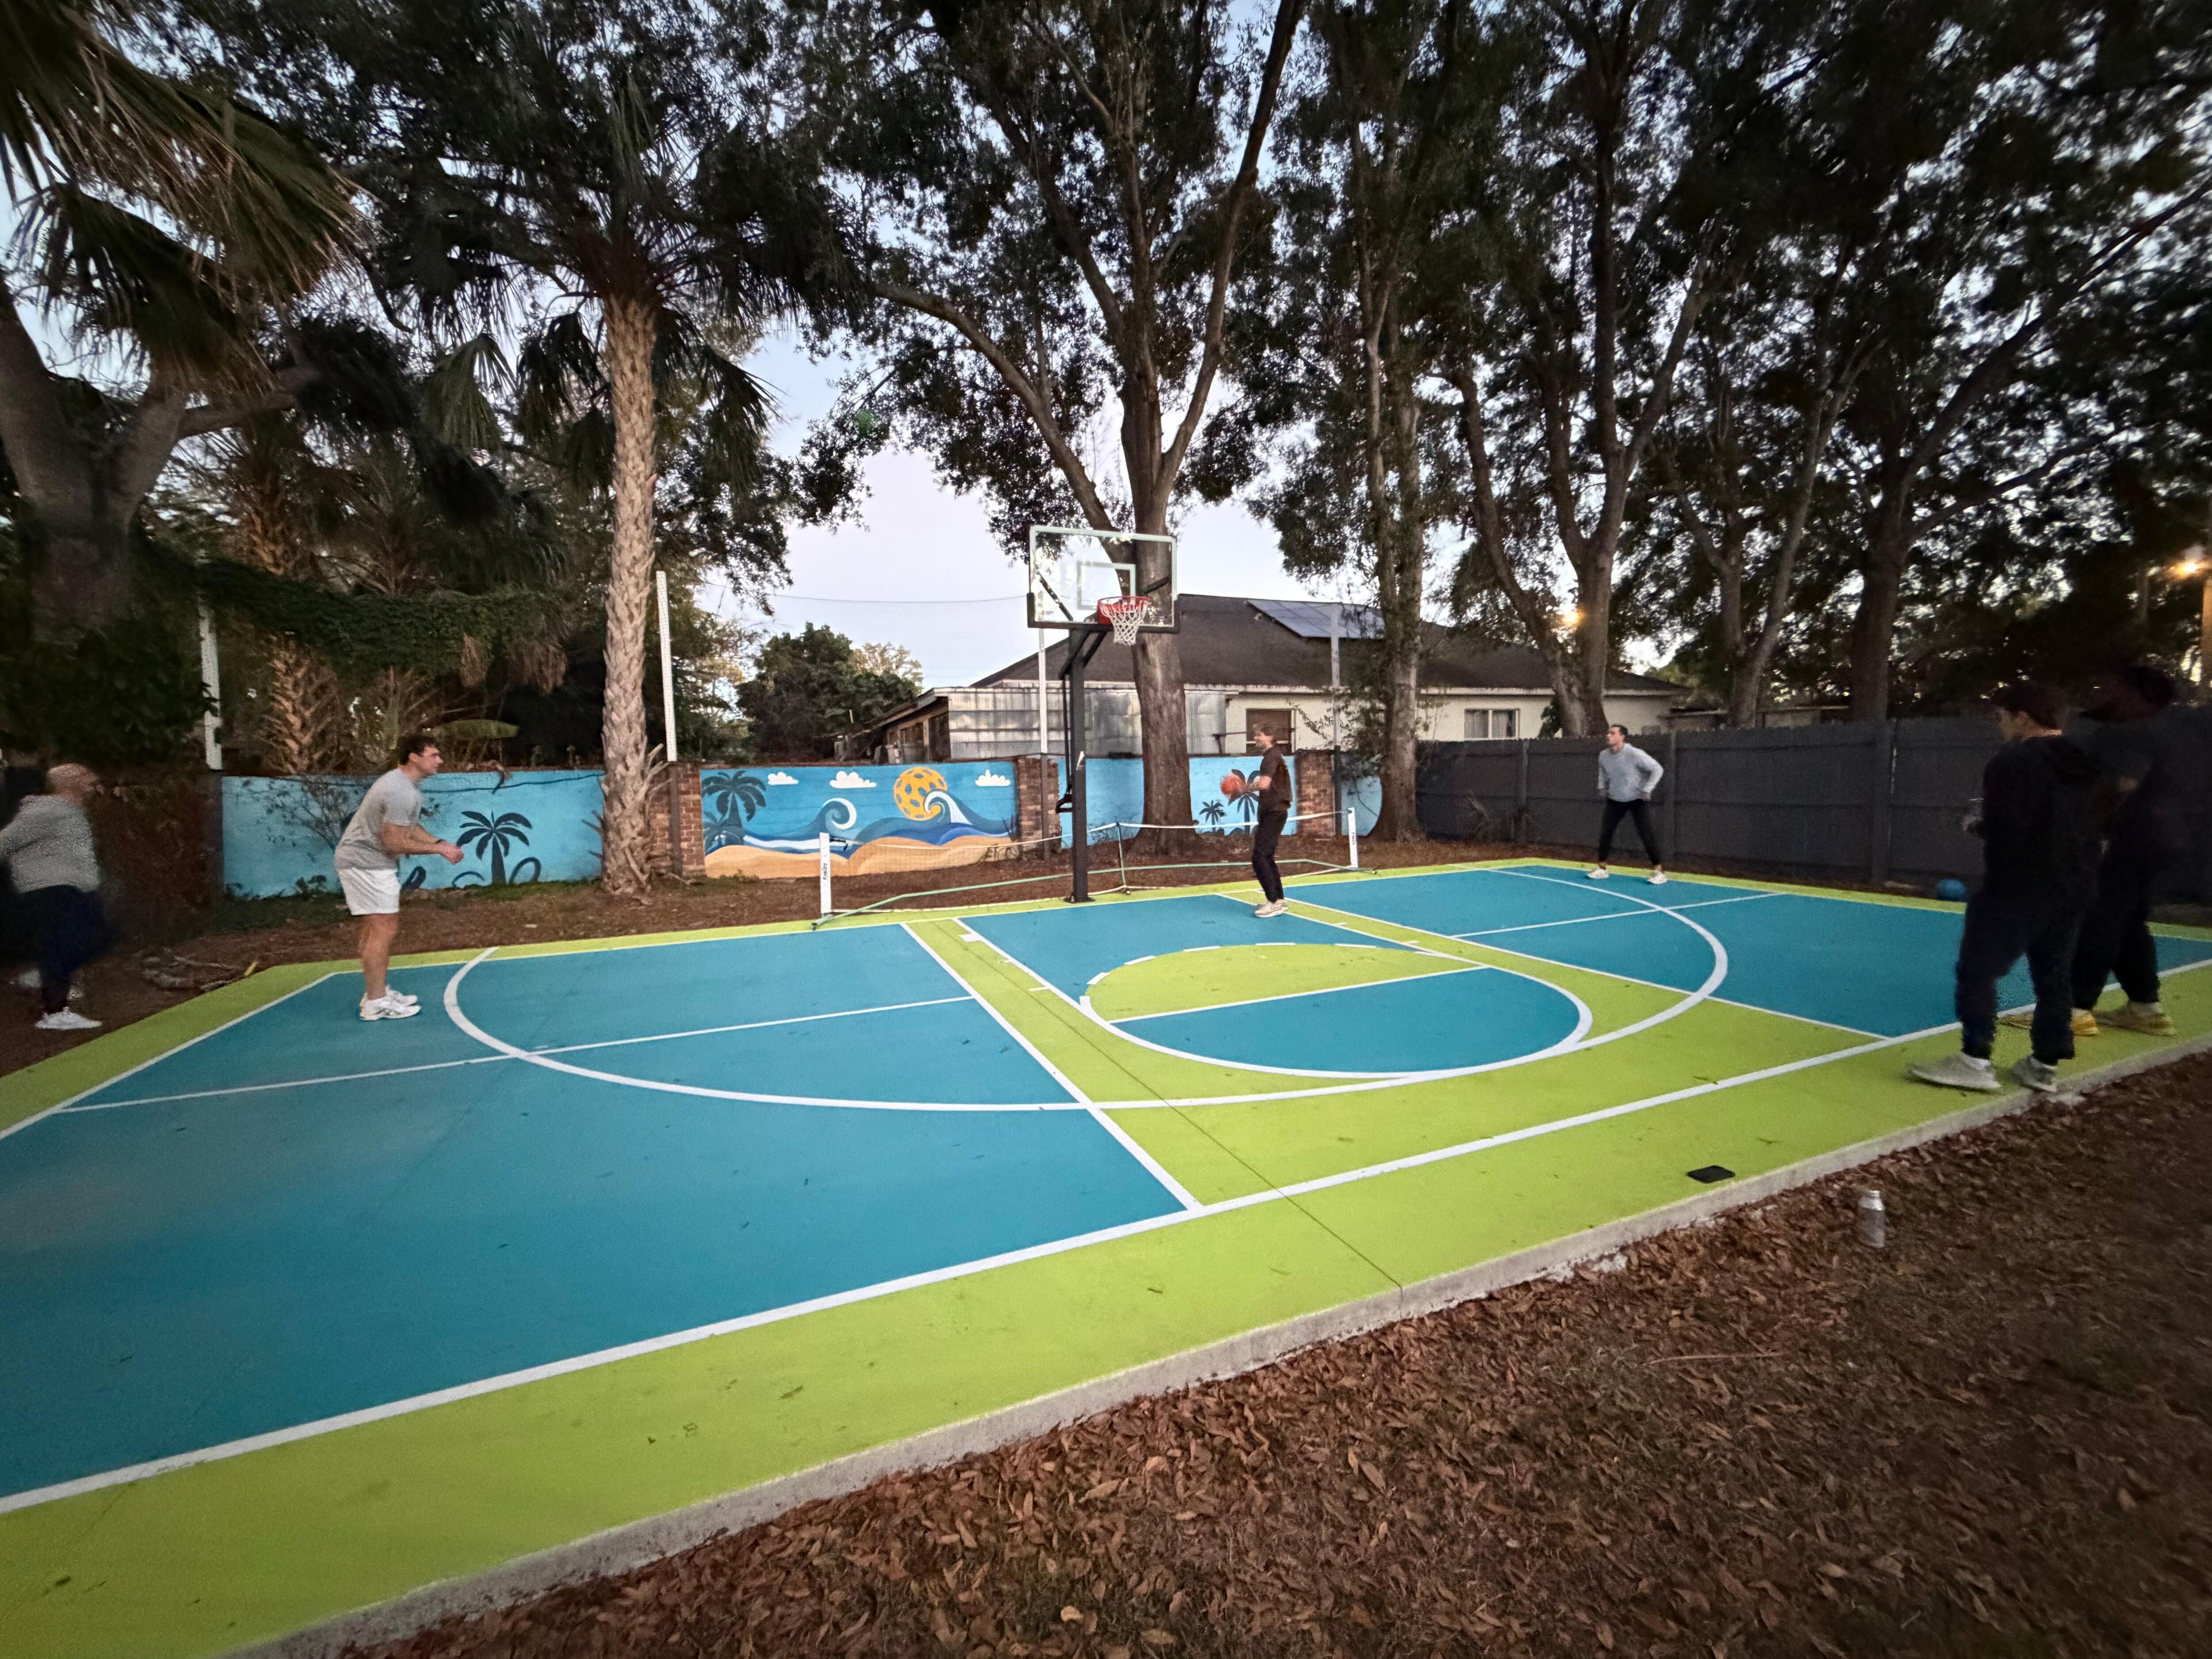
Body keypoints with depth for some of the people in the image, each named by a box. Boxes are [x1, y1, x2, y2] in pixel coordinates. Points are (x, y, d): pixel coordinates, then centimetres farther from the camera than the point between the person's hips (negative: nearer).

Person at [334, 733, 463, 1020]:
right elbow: (395, 842, -24)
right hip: (366, 862, -11)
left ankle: (376, 992, 25)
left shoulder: (406, 784, 10)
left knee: (375, 929, 16)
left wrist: (441, 843, 5)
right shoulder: (401, 792, -24)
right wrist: (438, 849, -16)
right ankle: (376, 1003, -2)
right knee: (385, 929, -9)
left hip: (366, 860, 11)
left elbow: (409, 827, 18)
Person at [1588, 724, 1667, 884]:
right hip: (1615, 800, 5)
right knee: (1605, 832, 0)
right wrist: (1602, 786, 6)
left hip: (1638, 799, -5)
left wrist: (1648, 789, -22)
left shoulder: (1634, 754, -24)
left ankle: (1658, 870, 2)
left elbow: (1658, 769, -17)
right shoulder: (1603, 755, -7)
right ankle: (1601, 868, 11)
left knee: (1646, 833, -10)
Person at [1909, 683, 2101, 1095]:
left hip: (2019, 886, -9)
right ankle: (2046, 1064, 18)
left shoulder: (2013, 761, -13)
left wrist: (1976, 827, 1)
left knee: (1978, 969, -4)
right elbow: (2094, 825, 20)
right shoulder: (2084, 766, 13)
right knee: (2054, 975, 13)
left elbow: (2004, 828, -20)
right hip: (2073, 886, 9)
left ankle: (1975, 1060, -5)